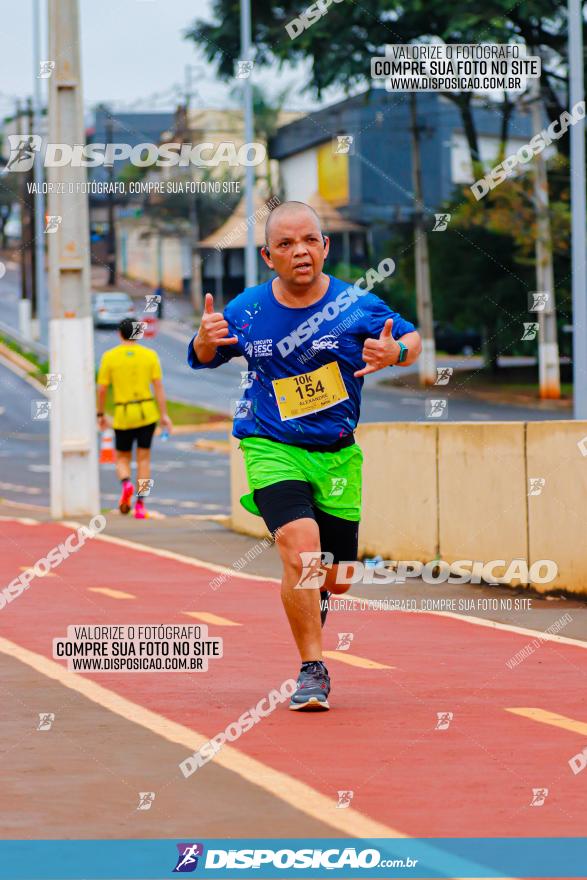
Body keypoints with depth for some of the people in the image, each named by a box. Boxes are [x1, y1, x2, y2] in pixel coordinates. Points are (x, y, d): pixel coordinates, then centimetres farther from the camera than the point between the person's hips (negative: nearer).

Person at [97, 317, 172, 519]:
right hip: (147, 412, 1)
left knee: (122, 458, 14)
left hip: (123, 416, -1)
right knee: (144, 459, 8)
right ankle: (140, 504, -1)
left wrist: (100, 415, 11)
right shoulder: (150, 355, 0)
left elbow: (101, 389, -1)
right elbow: (158, 386, -4)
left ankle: (126, 484, -17)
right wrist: (164, 415, -1)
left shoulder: (109, 357, -3)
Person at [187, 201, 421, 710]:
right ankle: (313, 670, -14)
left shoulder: (356, 305, -7)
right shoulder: (246, 311, -5)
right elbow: (203, 360, 10)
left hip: (337, 455, 2)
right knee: (301, 549, -25)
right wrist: (205, 339, -14)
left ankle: (313, 604, 47)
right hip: (272, 449, -2)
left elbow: (412, 338, 6)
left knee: (334, 577, 7)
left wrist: (396, 353, -18)